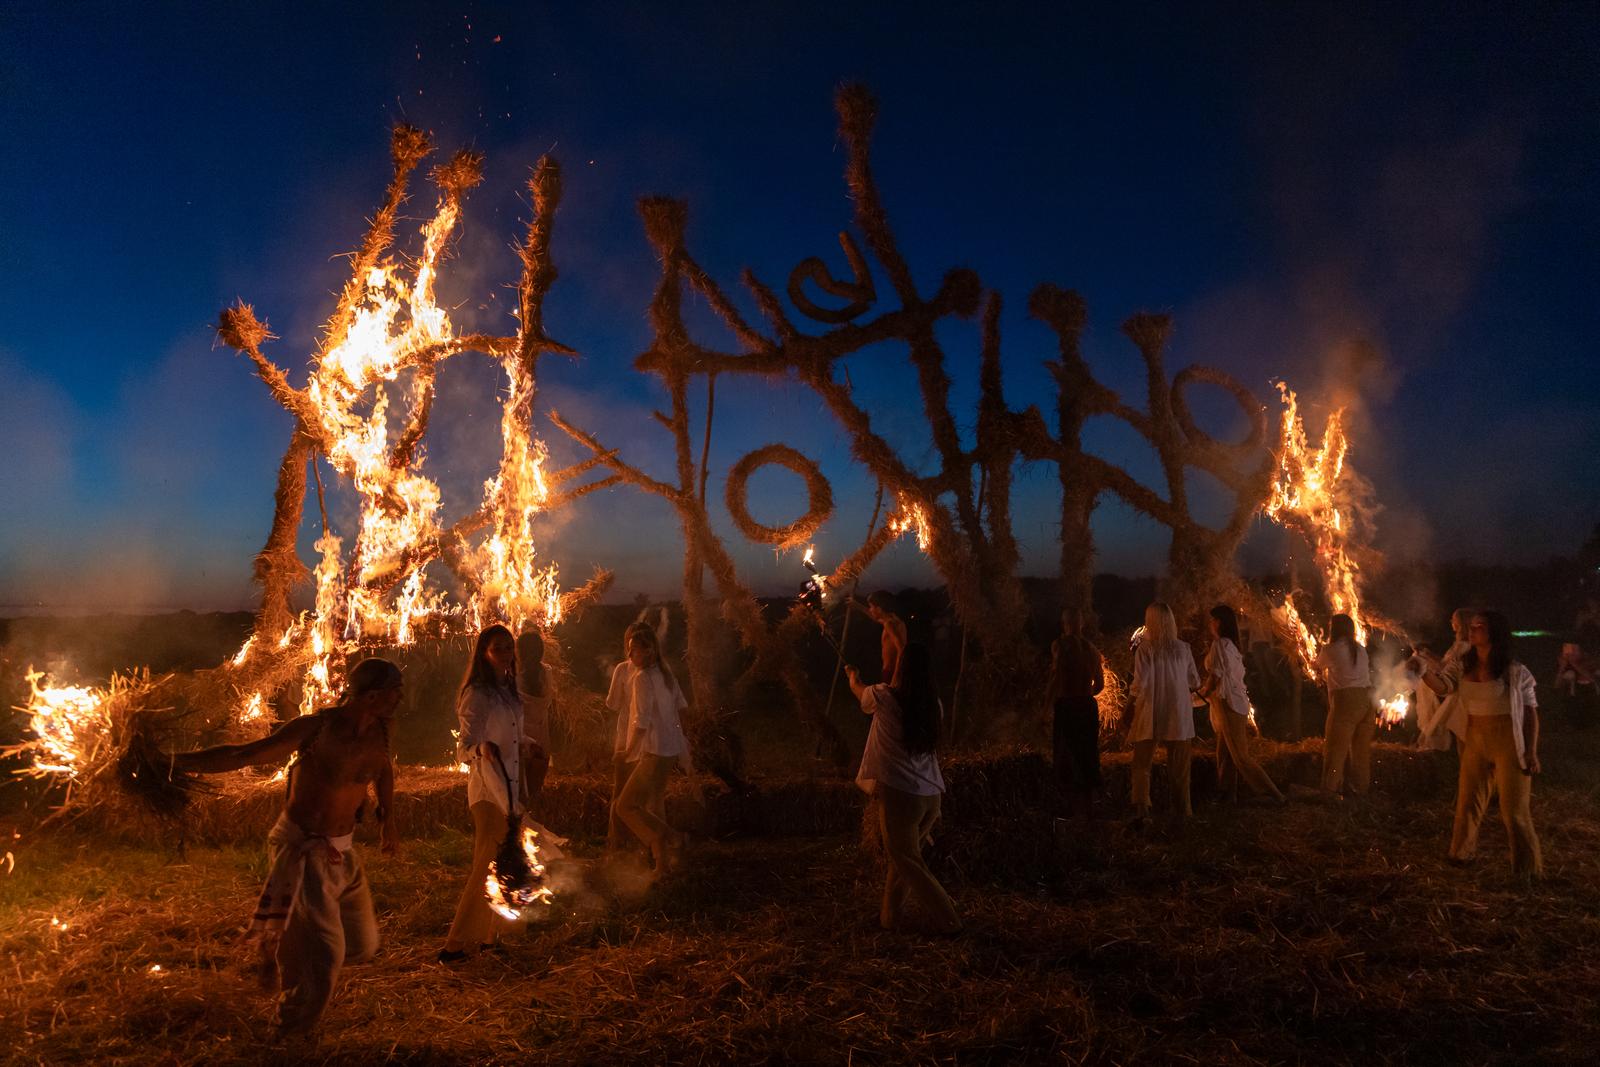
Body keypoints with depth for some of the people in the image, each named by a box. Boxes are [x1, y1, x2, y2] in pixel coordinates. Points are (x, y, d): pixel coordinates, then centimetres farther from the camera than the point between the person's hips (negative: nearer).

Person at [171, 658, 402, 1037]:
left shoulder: (376, 731, -3)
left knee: (363, 946, 12)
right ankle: (292, 1036, 21)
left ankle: (284, 950, 37)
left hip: (343, 850, 7)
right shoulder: (316, 729, -21)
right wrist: (174, 761, -30)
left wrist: (387, 818, 17)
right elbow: (241, 755, -24)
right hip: (304, 849, -7)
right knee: (324, 956, -5)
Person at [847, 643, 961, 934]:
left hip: (900, 793, -6)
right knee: (902, 857, 19)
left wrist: (853, 675, 38)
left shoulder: (884, 697, -9)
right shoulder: (933, 705, 3)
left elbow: (859, 690, 13)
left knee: (907, 862, 5)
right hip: (931, 794, 6)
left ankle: (948, 922, 5)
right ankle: (890, 916, 27)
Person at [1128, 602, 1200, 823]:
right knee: (1179, 767, 14)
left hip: (1150, 715, -2)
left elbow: (1140, 685, -16)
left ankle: (1141, 807, -4)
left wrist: (1134, 690, 5)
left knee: (1142, 764, 7)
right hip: (1178, 716, 2)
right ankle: (1183, 810, 20)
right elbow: (1195, 682, 5)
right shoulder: (1183, 649, -4)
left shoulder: (1144, 649, -12)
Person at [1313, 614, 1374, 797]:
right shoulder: (1360, 649, 13)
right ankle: (1361, 787, 20)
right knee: (1362, 747, 13)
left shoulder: (1330, 650, -2)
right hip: (1367, 698, 6)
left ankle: (1330, 790, -4)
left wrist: (1318, 654, 40)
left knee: (1336, 747, -2)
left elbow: (1317, 665, 17)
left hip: (1346, 699, -6)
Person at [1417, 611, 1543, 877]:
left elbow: (1531, 712, -5)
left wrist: (1531, 752, -9)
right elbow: (1442, 685, -14)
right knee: (1468, 800, 14)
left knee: (1513, 808, 0)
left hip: (1508, 743, -4)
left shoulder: (1516, 672, -9)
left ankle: (1527, 866, 16)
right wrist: (1424, 670, -34)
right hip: (1475, 741, 4)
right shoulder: (1462, 667, 2)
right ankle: (1461, 853, 31)